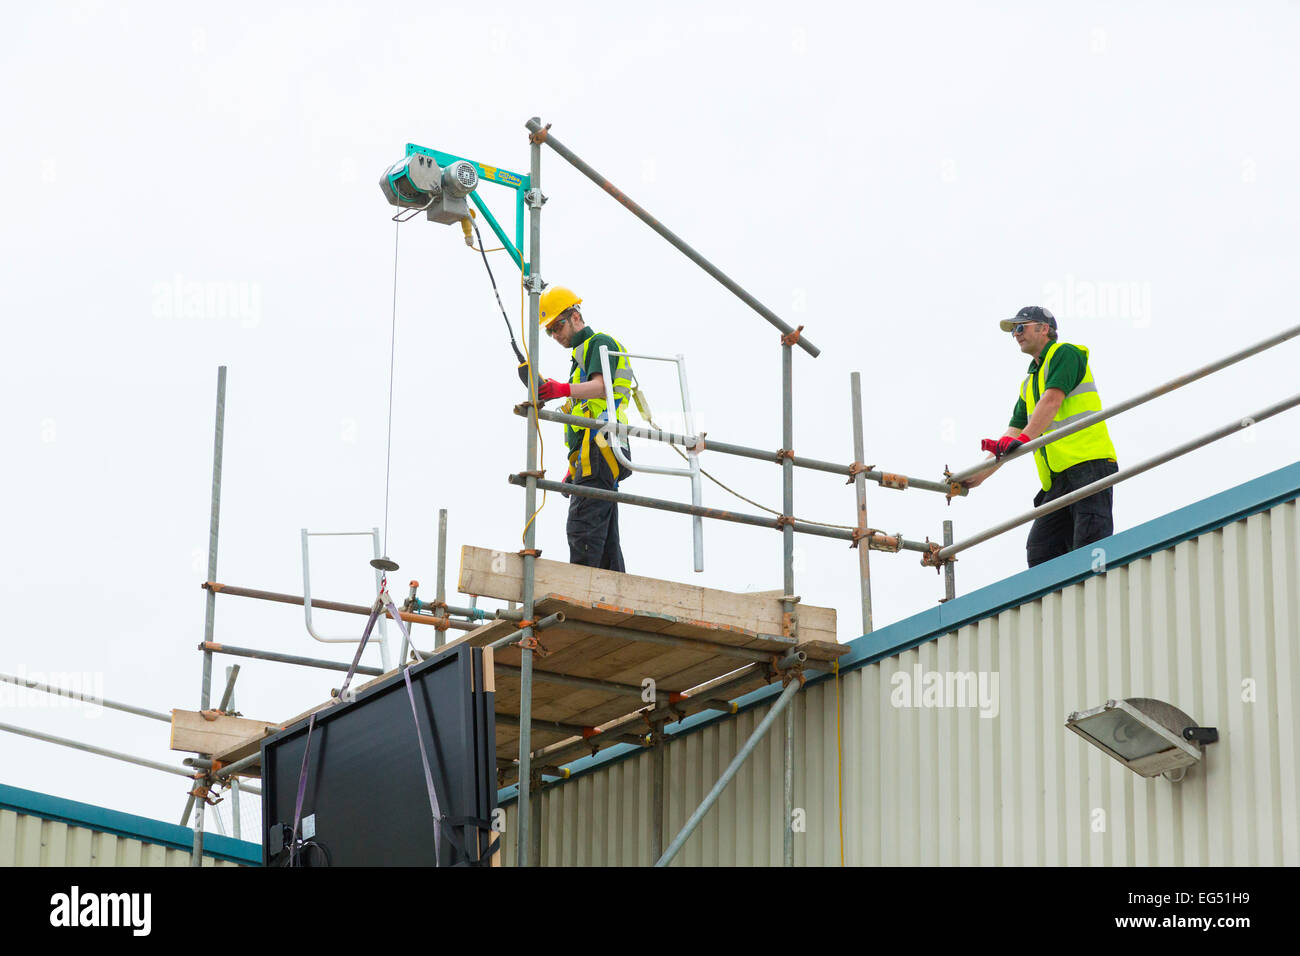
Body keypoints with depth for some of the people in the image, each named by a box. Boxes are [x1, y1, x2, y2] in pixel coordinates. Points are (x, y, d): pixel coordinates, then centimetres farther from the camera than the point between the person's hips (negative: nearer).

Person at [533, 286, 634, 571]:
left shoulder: (600, 343, 2)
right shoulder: (580, 355, 31)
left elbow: (600, 387, -19)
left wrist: (563, 389, -37)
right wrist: (573, 469, 25)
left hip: (599, 450, -10)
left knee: (582, 526, -20)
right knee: (605, 537, 4)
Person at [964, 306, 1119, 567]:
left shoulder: (1065, 354, 3)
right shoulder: (1029, 384, 28)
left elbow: (1052, 400, -14)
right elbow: (1015, 430, 23)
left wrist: (1025, 438, -27)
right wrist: (981, 474, 12)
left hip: (1088, 465, -9)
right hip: (1058, 478, 9)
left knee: (1089, 547, -19)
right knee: (1040, 550, -5)